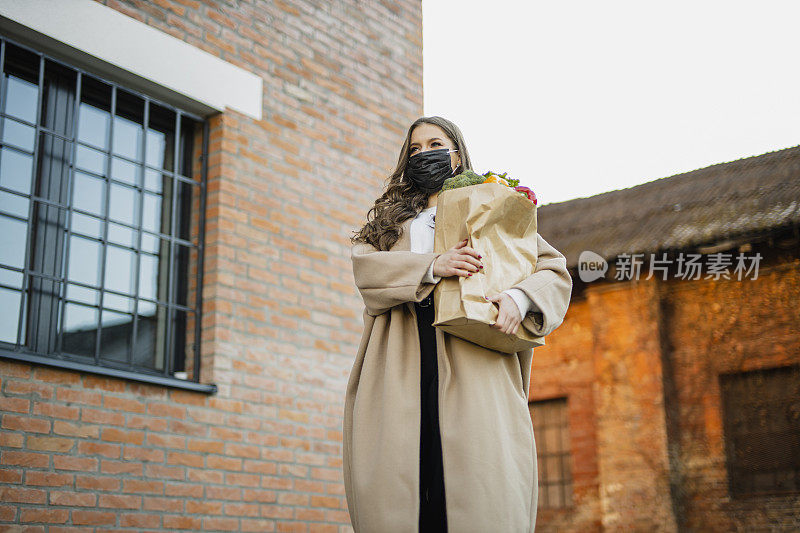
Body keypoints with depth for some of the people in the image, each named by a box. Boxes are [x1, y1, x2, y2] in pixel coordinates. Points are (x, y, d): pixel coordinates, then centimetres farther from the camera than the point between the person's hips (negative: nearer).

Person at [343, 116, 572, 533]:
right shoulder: (388, 217, 28)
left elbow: (554, 270, 13)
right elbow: (364, 265, 6)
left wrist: (519, 298, -9)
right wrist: (432, 267, -10)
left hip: (470, 360, -1)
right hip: (401, 367, 2)